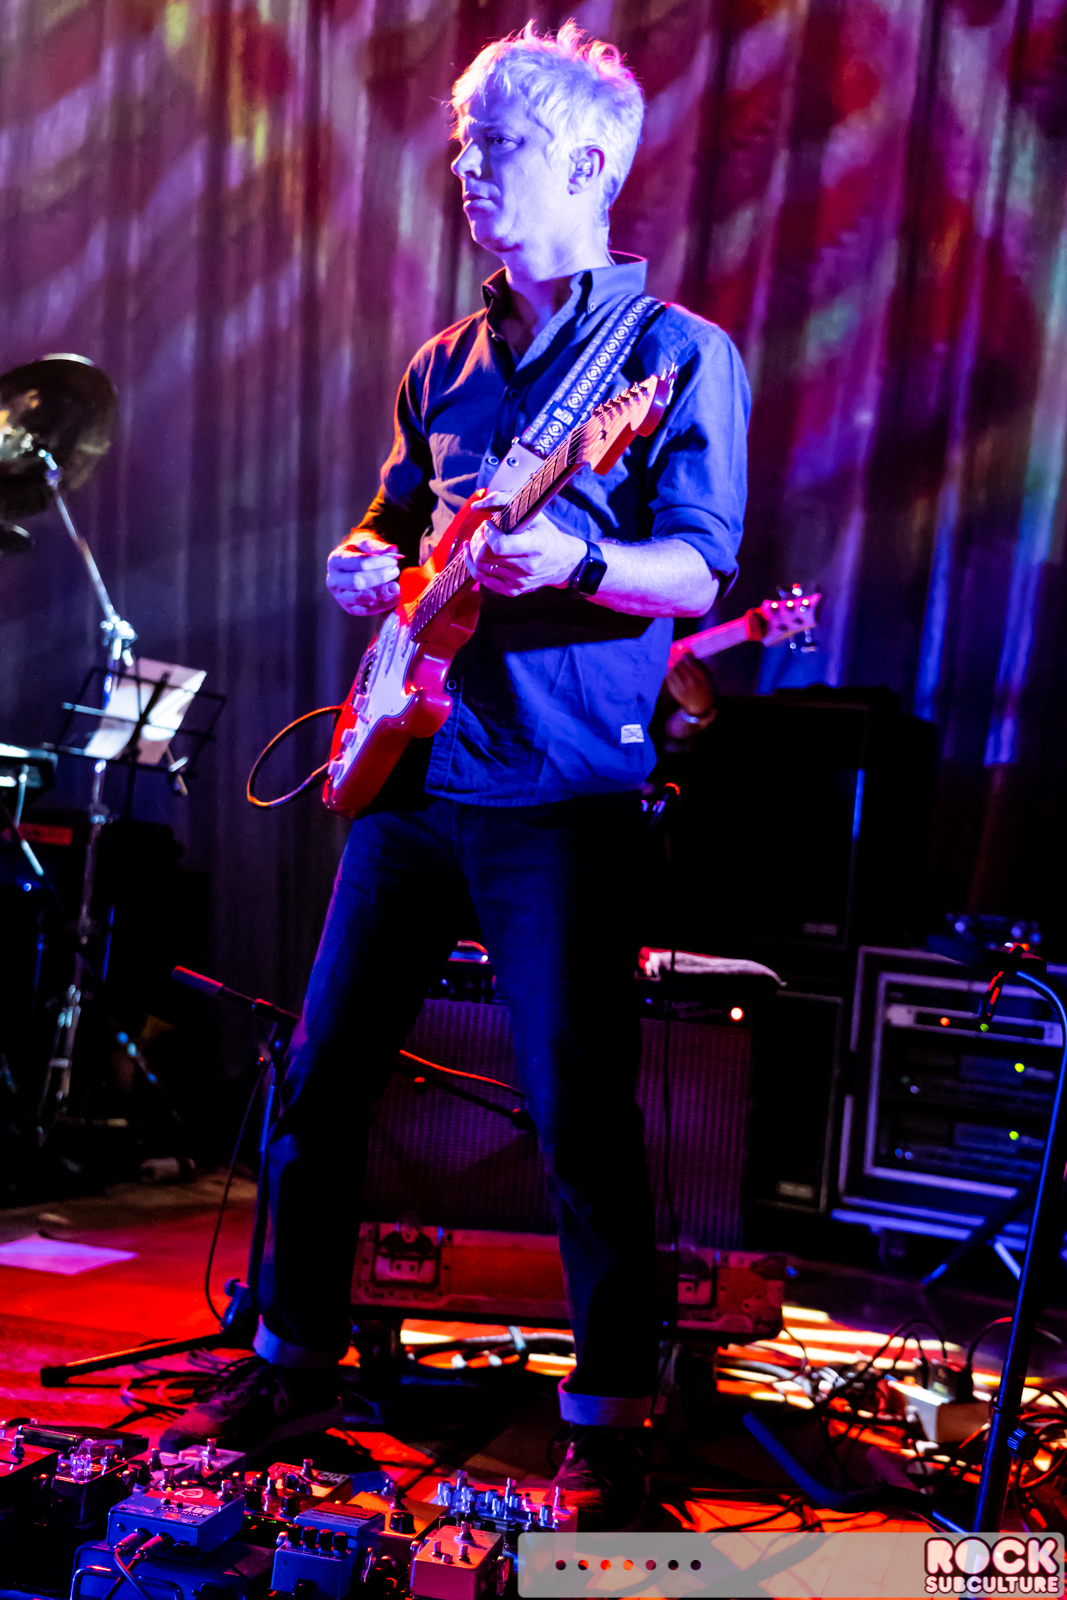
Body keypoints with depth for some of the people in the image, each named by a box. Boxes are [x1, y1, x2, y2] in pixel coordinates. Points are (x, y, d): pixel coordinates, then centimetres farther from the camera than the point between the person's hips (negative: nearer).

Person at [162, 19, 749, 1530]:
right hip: (413, 768, 6)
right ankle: (298, 1351, 27)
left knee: (581, 1120, -5)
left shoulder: (678, 354, 0)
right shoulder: (446, 366, 18)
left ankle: (610, 1418, 11)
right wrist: (368, 563, 4)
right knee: (321, 1076, 9)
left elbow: (700, 570, -8)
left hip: (564, 794, -6)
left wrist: (573, 567, -27)